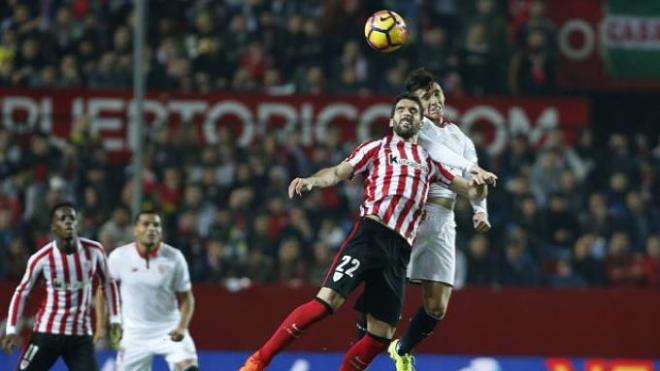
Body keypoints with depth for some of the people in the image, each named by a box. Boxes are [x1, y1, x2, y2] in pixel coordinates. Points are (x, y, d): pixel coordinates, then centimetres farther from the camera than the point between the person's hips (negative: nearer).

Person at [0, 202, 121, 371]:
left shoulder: (94, 251, -5)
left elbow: (108, 283, 13)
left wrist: (115, 319, 9)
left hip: (81, 335, 1)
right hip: (47, 331, -1)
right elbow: (22, 293, 2)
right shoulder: (41, 258, -10)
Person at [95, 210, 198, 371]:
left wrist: (181, 327, -17)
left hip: (169, 331, -1)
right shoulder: (119, 256, -7)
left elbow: (186, 298, -1)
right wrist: (101, 327, 1)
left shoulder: (174, 258, -8)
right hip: (135, 333, 1)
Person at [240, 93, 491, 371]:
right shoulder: (377, 148, 16)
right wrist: (311, 180, -16)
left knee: (381, 335, -3)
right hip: (371, 232, -4)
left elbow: (460, 185, 30)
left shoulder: (428, 160, 26)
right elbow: (340, 172, 4)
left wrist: (475, 188, 5)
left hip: (400, 250, 4)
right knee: (328, 301, -21)